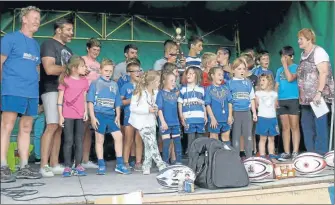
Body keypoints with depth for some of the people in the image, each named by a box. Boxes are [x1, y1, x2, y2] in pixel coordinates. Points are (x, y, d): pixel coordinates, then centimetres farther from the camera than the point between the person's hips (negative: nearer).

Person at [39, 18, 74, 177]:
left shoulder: (67, 50, 23)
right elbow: (49, 69, -18)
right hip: (52, 90, -8)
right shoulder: (49, 44, -4)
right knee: (52, 126, -14)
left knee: (59, 128, 5)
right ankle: (44, 166, -10)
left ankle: (54, 164, 7)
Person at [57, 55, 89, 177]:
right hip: (68, 115, -4)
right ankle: (67, 166, 5)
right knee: (68, 141, -1)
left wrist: (86, 112, 3)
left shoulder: (84, 81, 11)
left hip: (80, 115, 4)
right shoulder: (65, 80, -1)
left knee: (79, 141, 5)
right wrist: (60, 115, -4)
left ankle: (78, 165, 10)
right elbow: (60, 99, 0)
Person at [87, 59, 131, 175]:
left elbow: (117, 103, 15)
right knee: (100, 139, 4)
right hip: (99, 114, -4)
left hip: (111, 115, 4)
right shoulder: (95, 83, 0)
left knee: (118, 136, -4)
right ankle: (101, 166, 13)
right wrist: (92, 117, -11)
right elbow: (90, 101, -4)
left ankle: (119, 164, 5)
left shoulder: (114, 85, 12)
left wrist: (117, 117, 5)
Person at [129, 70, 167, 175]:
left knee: (149, 145, 7)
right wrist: (147, 109, -21)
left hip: (151, 121, 6)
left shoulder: (155, 92, 3)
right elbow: (132, 107, -15)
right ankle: (161, 164, -1)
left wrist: (155, 109, -2)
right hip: (142, 122, -6)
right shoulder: (140, 92, -15)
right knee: (152, 143, -10)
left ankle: (146, 166, 17)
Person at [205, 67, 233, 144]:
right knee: (214, 139, 7)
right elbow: (208, 105, -10)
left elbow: (230, 103, 6)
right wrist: (212, 118, -13)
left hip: (226, 119, 4)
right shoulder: (209, 89, -7)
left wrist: (230, 116, 0)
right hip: (215, 119, -4)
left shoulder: (225, 88, 5)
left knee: (226, 137, 16)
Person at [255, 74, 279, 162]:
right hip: (262, 118, -3)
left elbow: (275, 106, 12)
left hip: (273, 118, 3)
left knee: (271, 138, 9)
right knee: (263, 138, 1)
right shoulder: (258, 93, -1)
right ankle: (262, 157, 5)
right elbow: (257, 105, 6)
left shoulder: (274, 94, 7)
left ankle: (272, 156, 16)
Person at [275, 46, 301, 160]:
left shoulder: (296, 67, 0)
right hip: (281, 101, 5)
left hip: (293, 100, -5)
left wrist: (285, 64, -9)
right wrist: (275, 99, 5)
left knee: (294, 127, -1)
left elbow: (290, 78, -17)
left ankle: (295, 152, 2)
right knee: (285, 127, 6)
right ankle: (286, 152, 10)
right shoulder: (279, 70, 15)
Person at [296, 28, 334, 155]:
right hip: (307, 97, 9)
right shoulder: (303, 54, 17)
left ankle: (321, 153, 1)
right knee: (306, 124, 11)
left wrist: (319, 93, -24)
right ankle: (311, 153, 20)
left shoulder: (318, 51, -8)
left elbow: (324, 72, -17)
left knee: (320, 125, -5)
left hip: (319, 96, -9)